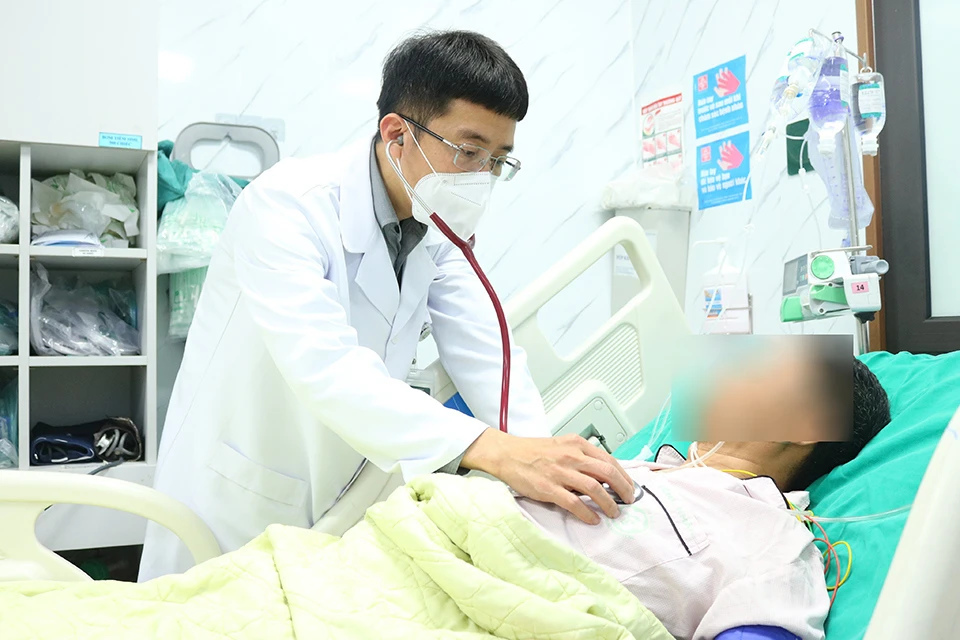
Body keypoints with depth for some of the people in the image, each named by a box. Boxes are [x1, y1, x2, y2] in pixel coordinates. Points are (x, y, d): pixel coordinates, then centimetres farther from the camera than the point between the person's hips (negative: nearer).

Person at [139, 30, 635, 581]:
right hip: (234, 511, -5)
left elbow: (487, 360, -8)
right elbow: (322, 366, -37)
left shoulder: (437, 231, -2)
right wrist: (492, 451, -47)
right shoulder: (288, 203, -24)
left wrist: (552, 469, -25)